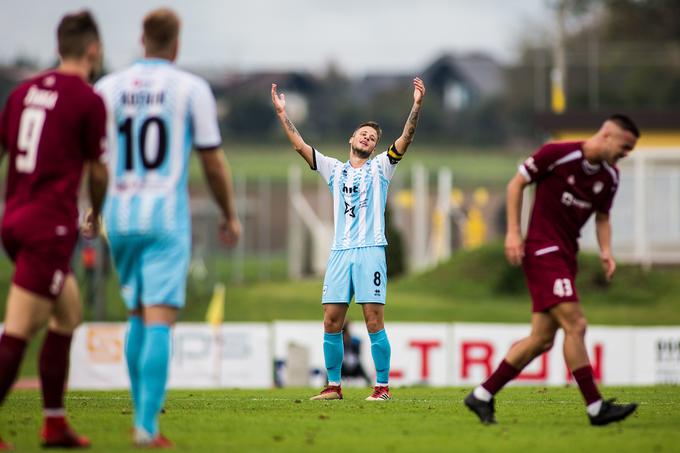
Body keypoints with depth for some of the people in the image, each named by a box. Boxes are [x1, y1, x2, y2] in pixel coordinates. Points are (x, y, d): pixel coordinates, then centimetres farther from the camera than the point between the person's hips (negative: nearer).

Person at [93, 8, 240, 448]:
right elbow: (214, 162, -1)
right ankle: (147, 426, -16)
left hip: (120, 214, 4)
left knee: (138, 316, 19)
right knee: (159, 322, -8)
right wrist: (230, 215, 13)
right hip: (166, 214, -4)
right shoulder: (192, 89, -3)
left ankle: (143, 413, 22)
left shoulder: (108, 88, 5)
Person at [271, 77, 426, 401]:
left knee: (374, 320, -8)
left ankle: (383, 386, -5)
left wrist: (417, 106, -15)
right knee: (331, 322, 0)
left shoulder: (380, 167, 11)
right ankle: (333, 385, 8)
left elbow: (406, 138, -2)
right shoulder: (335, 170, 19)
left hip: (370, 250, -3)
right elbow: (300, 146, 16)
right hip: (340, 252, 3)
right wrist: (282, 113, 9)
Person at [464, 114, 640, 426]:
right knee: (575, 325, -16)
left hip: (566, 256, 8)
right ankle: (596, 408, -13)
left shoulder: (610, 177, 7)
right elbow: (516, 184, -5)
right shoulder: (557, 154, -13)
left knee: (542, 339, 6)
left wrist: (606, 251, 0)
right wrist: (513, 232, -10)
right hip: (542, 250, -8)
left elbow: (602, 218, 19)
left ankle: (482, 395, 15)